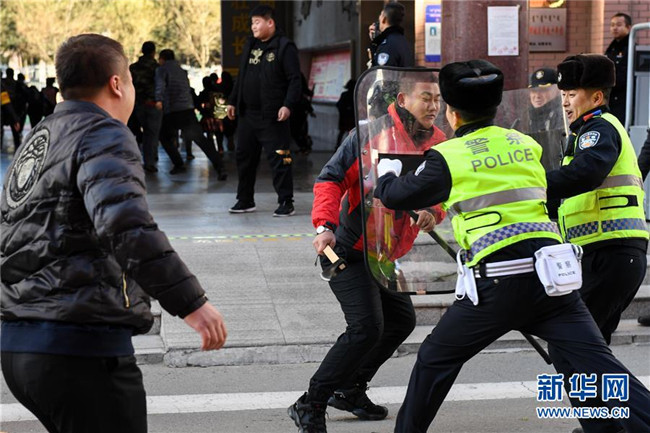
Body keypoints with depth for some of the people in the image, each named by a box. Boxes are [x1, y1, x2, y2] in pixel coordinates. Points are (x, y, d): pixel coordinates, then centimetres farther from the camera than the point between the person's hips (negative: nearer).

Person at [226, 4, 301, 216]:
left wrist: (288, 105, -21)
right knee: (244, 157, 12)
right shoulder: (250, 45, 15)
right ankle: (245, 200, 24)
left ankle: (286, 203, 3)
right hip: (247, 114, 8)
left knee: (278, 159, -5)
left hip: (272, 117, -8)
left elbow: (294, 79, -12)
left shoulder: (284, 47, -7)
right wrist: (233, 101, 18)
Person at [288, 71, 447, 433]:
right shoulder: (374, 132, -18)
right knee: (366, 327, -17)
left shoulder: (438, 143, 2)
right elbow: (332, 178, -20)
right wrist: (325, 226, -33)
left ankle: (349, 390, 31)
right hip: (348, 250, -9)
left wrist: (433, 213, -16)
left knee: (402, 320, 16)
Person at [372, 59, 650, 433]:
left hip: (499, 282, -4)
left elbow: (396, 196, 12)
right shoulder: (527, 144, 14)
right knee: (601, 365, 1)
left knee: (436, 358, 15)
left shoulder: (448, 156, 1)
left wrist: (387, 174, 36)